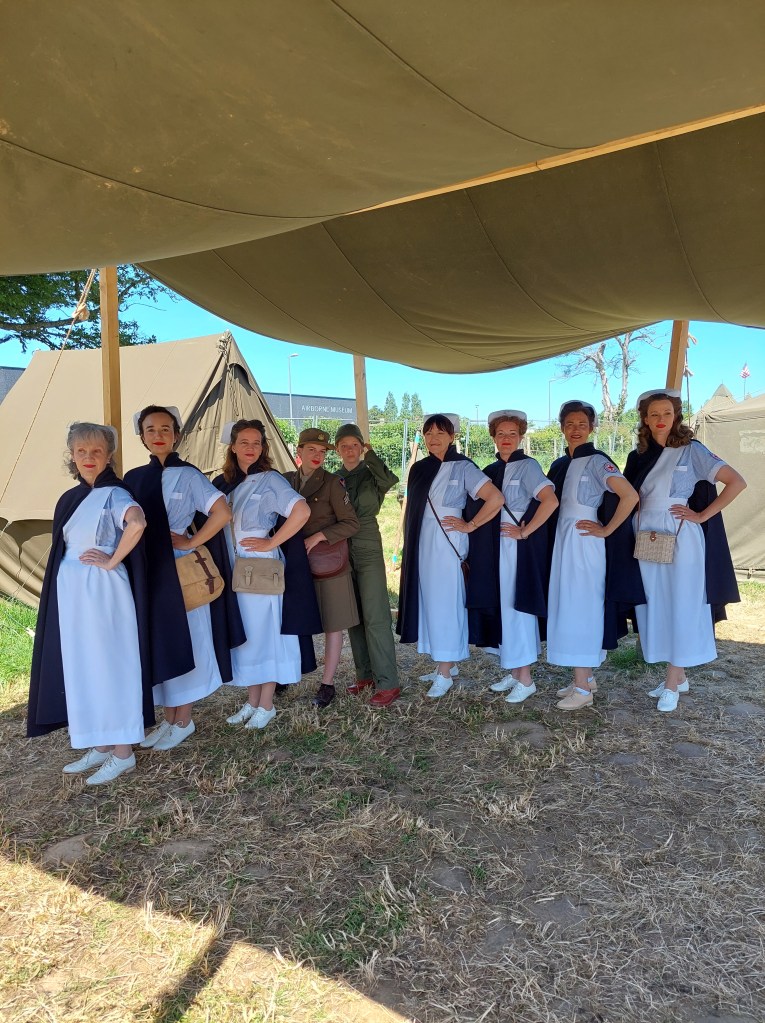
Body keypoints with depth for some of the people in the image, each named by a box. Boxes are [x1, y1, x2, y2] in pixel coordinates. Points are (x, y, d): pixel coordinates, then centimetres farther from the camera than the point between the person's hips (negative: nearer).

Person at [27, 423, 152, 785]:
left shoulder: (113, 494, -11)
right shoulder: (69, 498, 13)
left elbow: (137, 522, -33)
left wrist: (112, 561, -23)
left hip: (103, 592, -8)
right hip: (71, 593, 8)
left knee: (109, 665, 0)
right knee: (81, 669, 13)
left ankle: (123, 754, 12)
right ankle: (100, 746, 27)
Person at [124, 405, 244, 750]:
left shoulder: (188, 475, -6)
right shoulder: (134, 478, 8)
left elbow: (222, 512, -16)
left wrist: (191, 543, -13)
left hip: (182, 574, -5)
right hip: (148, 575, 5)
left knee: (183, 644, 5)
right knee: (158, 646, 12)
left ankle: (183, 721, 19)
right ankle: (168, 719, 26)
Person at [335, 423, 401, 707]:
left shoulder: (371, 474, -2)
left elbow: (390, 480, -26)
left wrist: (370, 454, -21)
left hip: (368, 550, -5)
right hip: (341, 551, 5)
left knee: (375, 617, -7)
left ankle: (388, 683, -2)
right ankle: (365, 674, 24)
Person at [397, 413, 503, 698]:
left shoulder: (463, 467, -7)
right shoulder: (419, 469, 10)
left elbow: (496, 498, -15)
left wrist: (470, 526, -11)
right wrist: (410, 545, 14)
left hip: (447, 546, -6)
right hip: (421, 547, 6)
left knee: (445, 604, -2)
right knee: (429, 603, 10)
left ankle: (445, 674, 6)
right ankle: (444, 663, 23)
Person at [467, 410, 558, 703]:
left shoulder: (527, 466, -9)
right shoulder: (492, 470, 11)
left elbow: (550, 500, -22)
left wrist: (525, 531, -17)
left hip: (519, 547, -7)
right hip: (496, 548, 7)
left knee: (517, 607, -2)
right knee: (502, 608, 11)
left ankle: (525, 680, 10)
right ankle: (513, 672, 23)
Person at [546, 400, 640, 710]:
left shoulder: (596, 461, -9)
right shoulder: (560, 464, 13)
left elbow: (630, 496, -20)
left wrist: (606, 530, -15)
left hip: (585, 542, -8)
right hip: (563, 541, 8)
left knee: (581, 608, -5)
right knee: (566, 606, 10)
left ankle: (583, 688, 3)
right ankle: (585, 678, 22)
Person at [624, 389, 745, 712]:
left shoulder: (692, 450, -3)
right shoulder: (637, 457, 9)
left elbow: (737, 482, -8)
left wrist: (702, 516, -10)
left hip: (681, 538, -4)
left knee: (680, 607, 0)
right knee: (655, 607, 8)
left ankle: (672, 684, 10)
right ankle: (678, 676, 22)